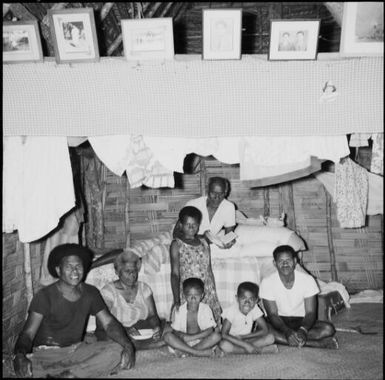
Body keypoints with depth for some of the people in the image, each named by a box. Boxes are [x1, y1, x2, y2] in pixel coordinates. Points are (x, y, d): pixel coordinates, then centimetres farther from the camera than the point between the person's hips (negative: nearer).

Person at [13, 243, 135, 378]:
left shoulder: (91, 293, 3)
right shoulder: (44, 296, -11)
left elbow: (109, 323, -1)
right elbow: (28, 333, -17)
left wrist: (128, 345, -20)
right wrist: (20, 356, -41)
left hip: (77, 350, 4)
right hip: (47, 352, -4)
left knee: (118, 352, -23)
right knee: (27, 369, -38)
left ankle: (64, 374, -25)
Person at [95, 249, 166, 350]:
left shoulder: (144, 288, 12)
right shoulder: (108, 291, -1)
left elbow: (153, 315, 4)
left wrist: (156, 327, -20)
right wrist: (125, 330, -29)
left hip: (143, 334, 3)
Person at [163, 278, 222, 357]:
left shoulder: (205, 309, -6)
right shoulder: (180, 311, -4)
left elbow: (210, 330, -15)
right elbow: (175, 331, -4)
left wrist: (191, 337, -22)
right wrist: (183, 336, -27)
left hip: (202, 341, 0)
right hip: (184, 342, 1)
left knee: (216, 335, -28)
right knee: (167, 335, -24)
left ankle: (184, 351, -24)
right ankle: (199, 352, -29)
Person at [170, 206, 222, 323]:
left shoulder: (204, 242, 10)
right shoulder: (177, 244, -3)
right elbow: (175, 274, -9)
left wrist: (215, 298, 15)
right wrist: (176, 300, -20)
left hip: (209, 293, 4)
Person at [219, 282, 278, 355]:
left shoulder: (254, 308, -10)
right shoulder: (232, 310, -20)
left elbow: (265, 330, -12)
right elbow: (224, 335, -27)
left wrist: (243, 337, -20)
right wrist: (246, 345, -33)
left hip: (247, 339, 4)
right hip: (233, 340, -3)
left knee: (270, 338, -17)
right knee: (223, 345, -37)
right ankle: (261, 350, -27)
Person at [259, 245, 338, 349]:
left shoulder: (307, 280, -11)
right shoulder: (267, 283, -14)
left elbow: (310, 312, -13)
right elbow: (273, 315, -15)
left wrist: (303, 330, -34)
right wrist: (287, 331, -34)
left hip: (301, 322, 1)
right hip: (279, 322, -1)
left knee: (328, 329, -24)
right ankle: (318, 343, -30)